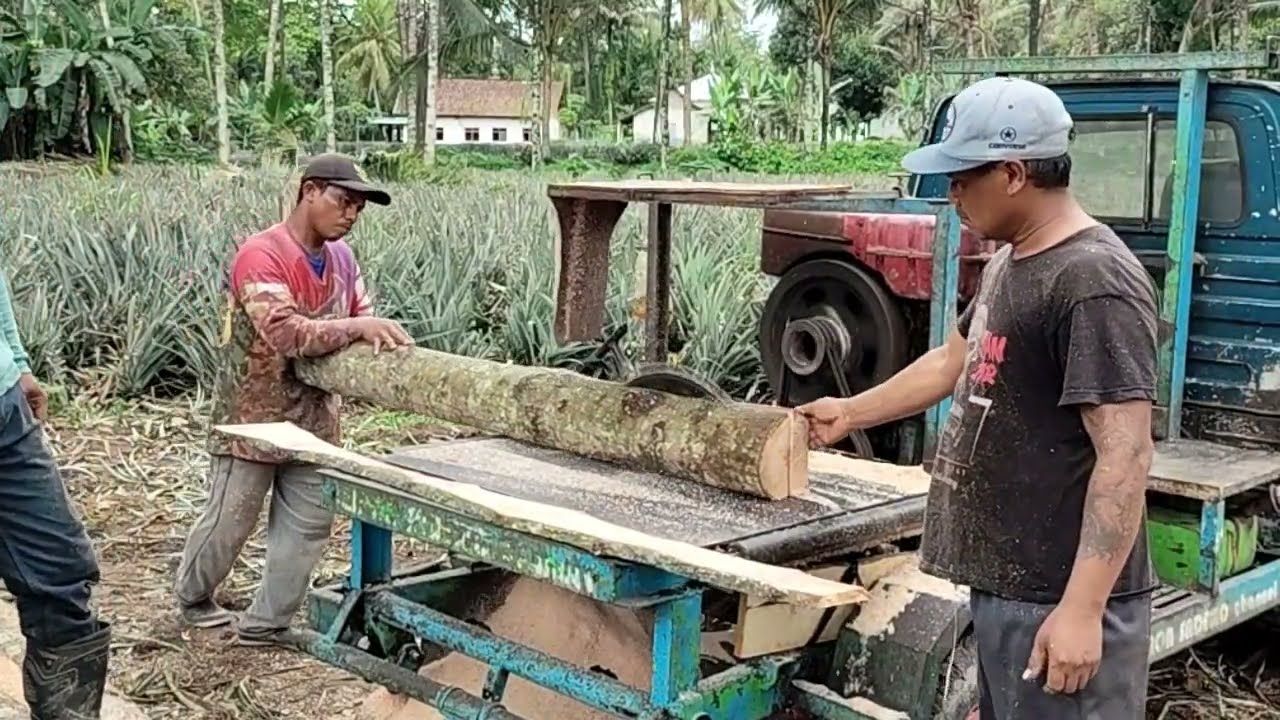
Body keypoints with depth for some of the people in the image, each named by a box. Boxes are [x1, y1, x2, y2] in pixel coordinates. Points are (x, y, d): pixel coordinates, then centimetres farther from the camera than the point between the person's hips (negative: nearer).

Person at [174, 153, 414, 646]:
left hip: (314, 415, 7)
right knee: (230, 521, 8)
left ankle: (265, 624, 16)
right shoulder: (261, 255, -22)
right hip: (254, 413, -7)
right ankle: (192, 598, 34)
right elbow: (286, 333, -33)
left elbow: (359, 321, 6)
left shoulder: (342, 257, 3)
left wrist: (381, 335, -17)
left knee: (308, 523, 5)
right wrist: (359, 327, -36)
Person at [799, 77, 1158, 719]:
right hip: (1005, 582, 10)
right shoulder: (1009, 262, 10)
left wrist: (1082, 608, -26)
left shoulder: (1094, 282, -20)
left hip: (1059, 598, -10)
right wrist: (850, 413, 32)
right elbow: (954, 361, 25)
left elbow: (1125, 456, -24)